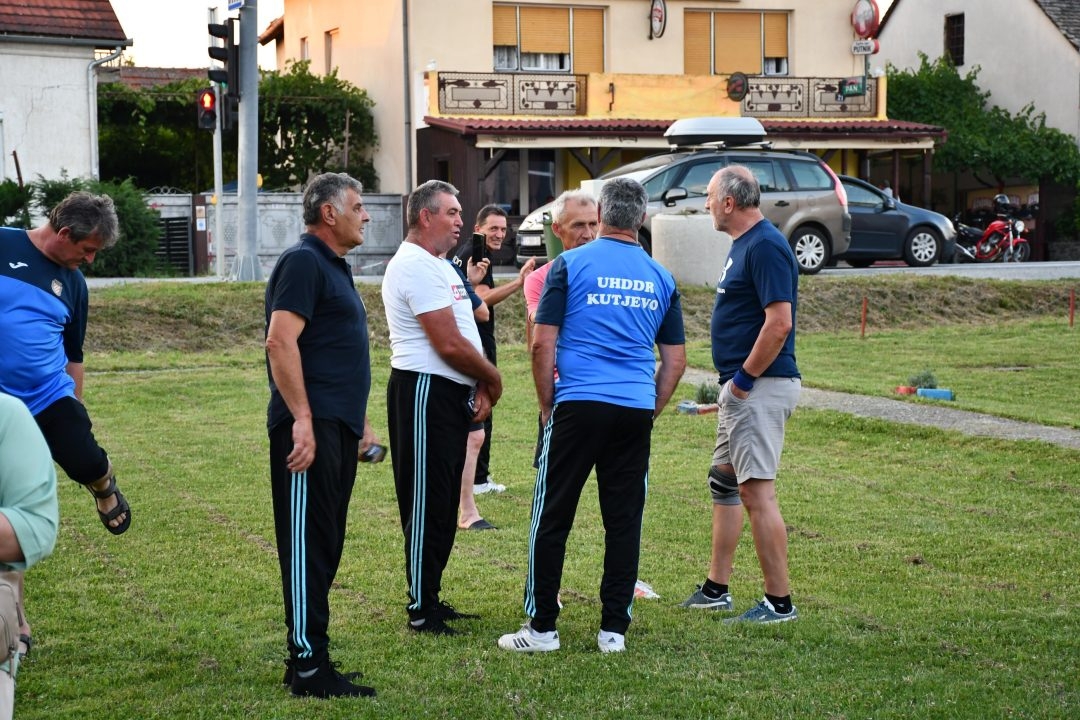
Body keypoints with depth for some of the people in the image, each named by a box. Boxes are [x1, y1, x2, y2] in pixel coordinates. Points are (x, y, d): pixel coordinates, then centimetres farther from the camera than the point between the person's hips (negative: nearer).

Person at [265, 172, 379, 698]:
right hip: (311, 428, -10)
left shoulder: (334, 266, 21)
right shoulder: (303, 262, -9)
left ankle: (310, 658, 19)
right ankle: (308, 667, -3)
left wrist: (359, 420, 24)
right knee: (307, 545, -6)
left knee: (325, 547, 12)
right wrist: (302, 420, -24)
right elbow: (281, 342, -19)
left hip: (338, 428, 10)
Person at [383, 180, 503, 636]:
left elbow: (462, 337, 19)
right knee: (427, 505, -5)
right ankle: (421, 611, 1)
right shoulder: (415, 266, -15)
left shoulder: (440, 266, 18)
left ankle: (431, 599, 24)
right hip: (425, 393, -10)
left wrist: (479, 388, 6)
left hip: (451, 394, 10)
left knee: (442, 504, 15)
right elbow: (450, 345, -20)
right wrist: (493, 379, -6)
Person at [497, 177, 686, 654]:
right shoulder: (660, 278, 12)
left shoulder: (571, 265, 0)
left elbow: (542, 344, -4)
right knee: (624, 520, 8)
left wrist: (547, 406, 6)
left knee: (552, 517, 4)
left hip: (578, 405, -3)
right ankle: (615, 628, 11)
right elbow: (675, 360, 14)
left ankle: (542, 627, 6)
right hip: (637, 410, 4)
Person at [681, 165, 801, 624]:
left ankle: (779, 602, -4)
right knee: (724, 483, 17)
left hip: (760, 387, -11)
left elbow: (779, 323, -25)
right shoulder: (744, 243, 16)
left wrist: (743, 379, -19)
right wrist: (733, 382, 17)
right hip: (740, 386, 11)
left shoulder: (765, 246, -17)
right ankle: (715, 590, 26)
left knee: (757, 491, -10)